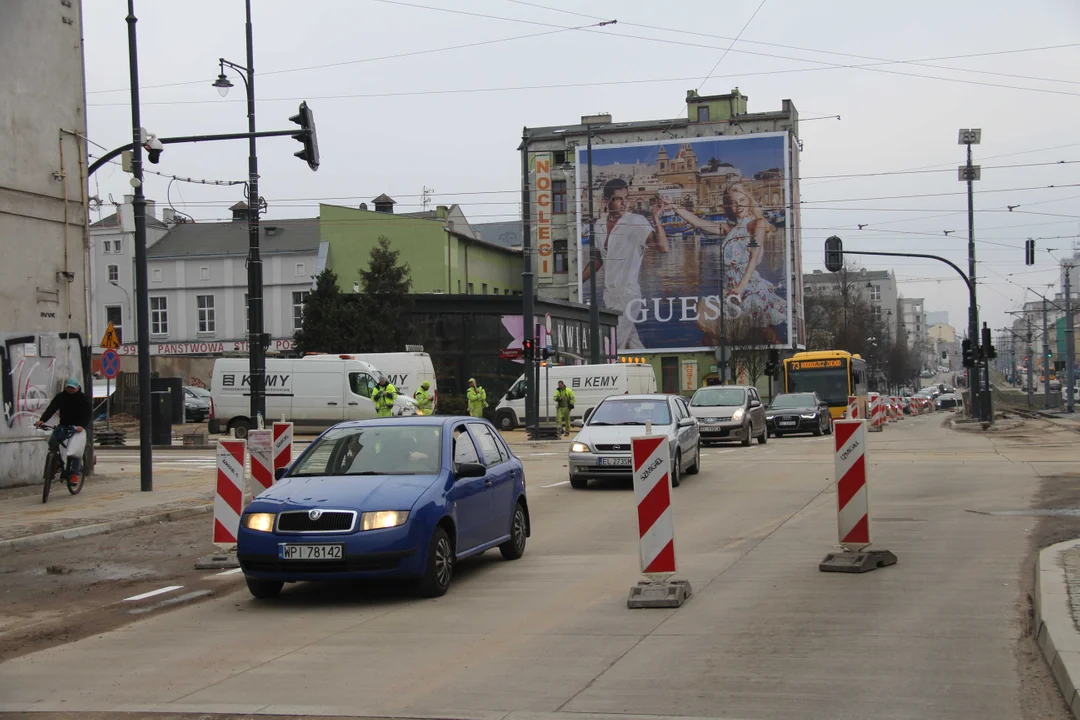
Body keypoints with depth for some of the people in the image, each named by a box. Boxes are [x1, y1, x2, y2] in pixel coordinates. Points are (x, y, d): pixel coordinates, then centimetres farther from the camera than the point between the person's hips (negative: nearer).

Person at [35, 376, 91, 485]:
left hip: (78, 427, -2)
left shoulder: (83, 398, -6)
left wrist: (82, 426, -35)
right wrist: (42, 420, -29)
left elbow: (87, 414, -16)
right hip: (63, 426, 2)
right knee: (53, 440, -22)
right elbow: (51, 408, -11)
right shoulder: (60, 396, 1)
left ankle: (75, 474, -6)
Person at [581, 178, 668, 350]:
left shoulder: (637, 222, -10)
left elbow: (663, 247, -21)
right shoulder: (599, 227, 8)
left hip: (628, 293, -6)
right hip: (610, 294, 6)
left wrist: (656, 220, -31)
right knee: (632, 342, 9)